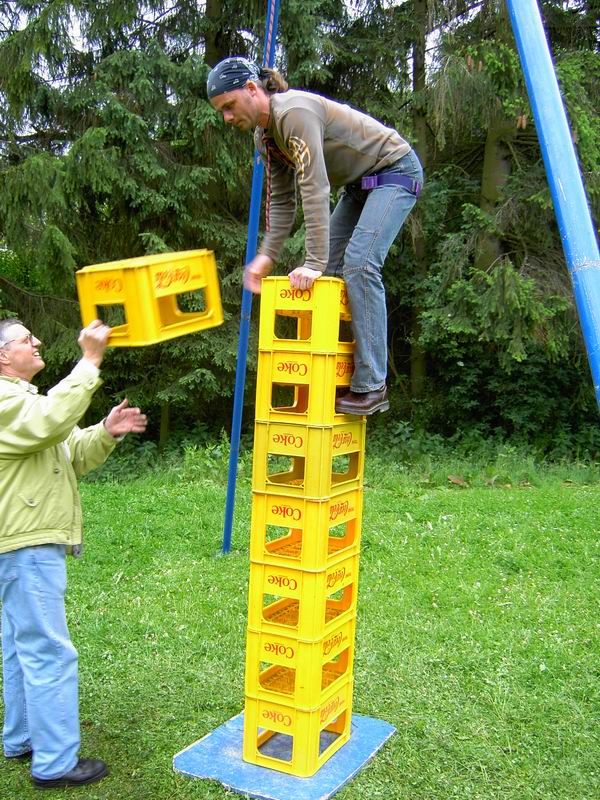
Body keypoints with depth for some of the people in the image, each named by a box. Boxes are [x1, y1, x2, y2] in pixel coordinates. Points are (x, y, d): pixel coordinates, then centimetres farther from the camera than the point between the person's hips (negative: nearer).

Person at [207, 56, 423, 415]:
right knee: (328, 269, 2)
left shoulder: (295, 112, -27)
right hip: (360, 184, 10)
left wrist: (314, 262, -34)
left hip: (395, 171, -10)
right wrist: (267, 256, -4)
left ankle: (371, 387, -22)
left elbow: (315, 189, -33)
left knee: (359, 263, -24)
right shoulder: (264, 136, 3)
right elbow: (281, 200, 7)